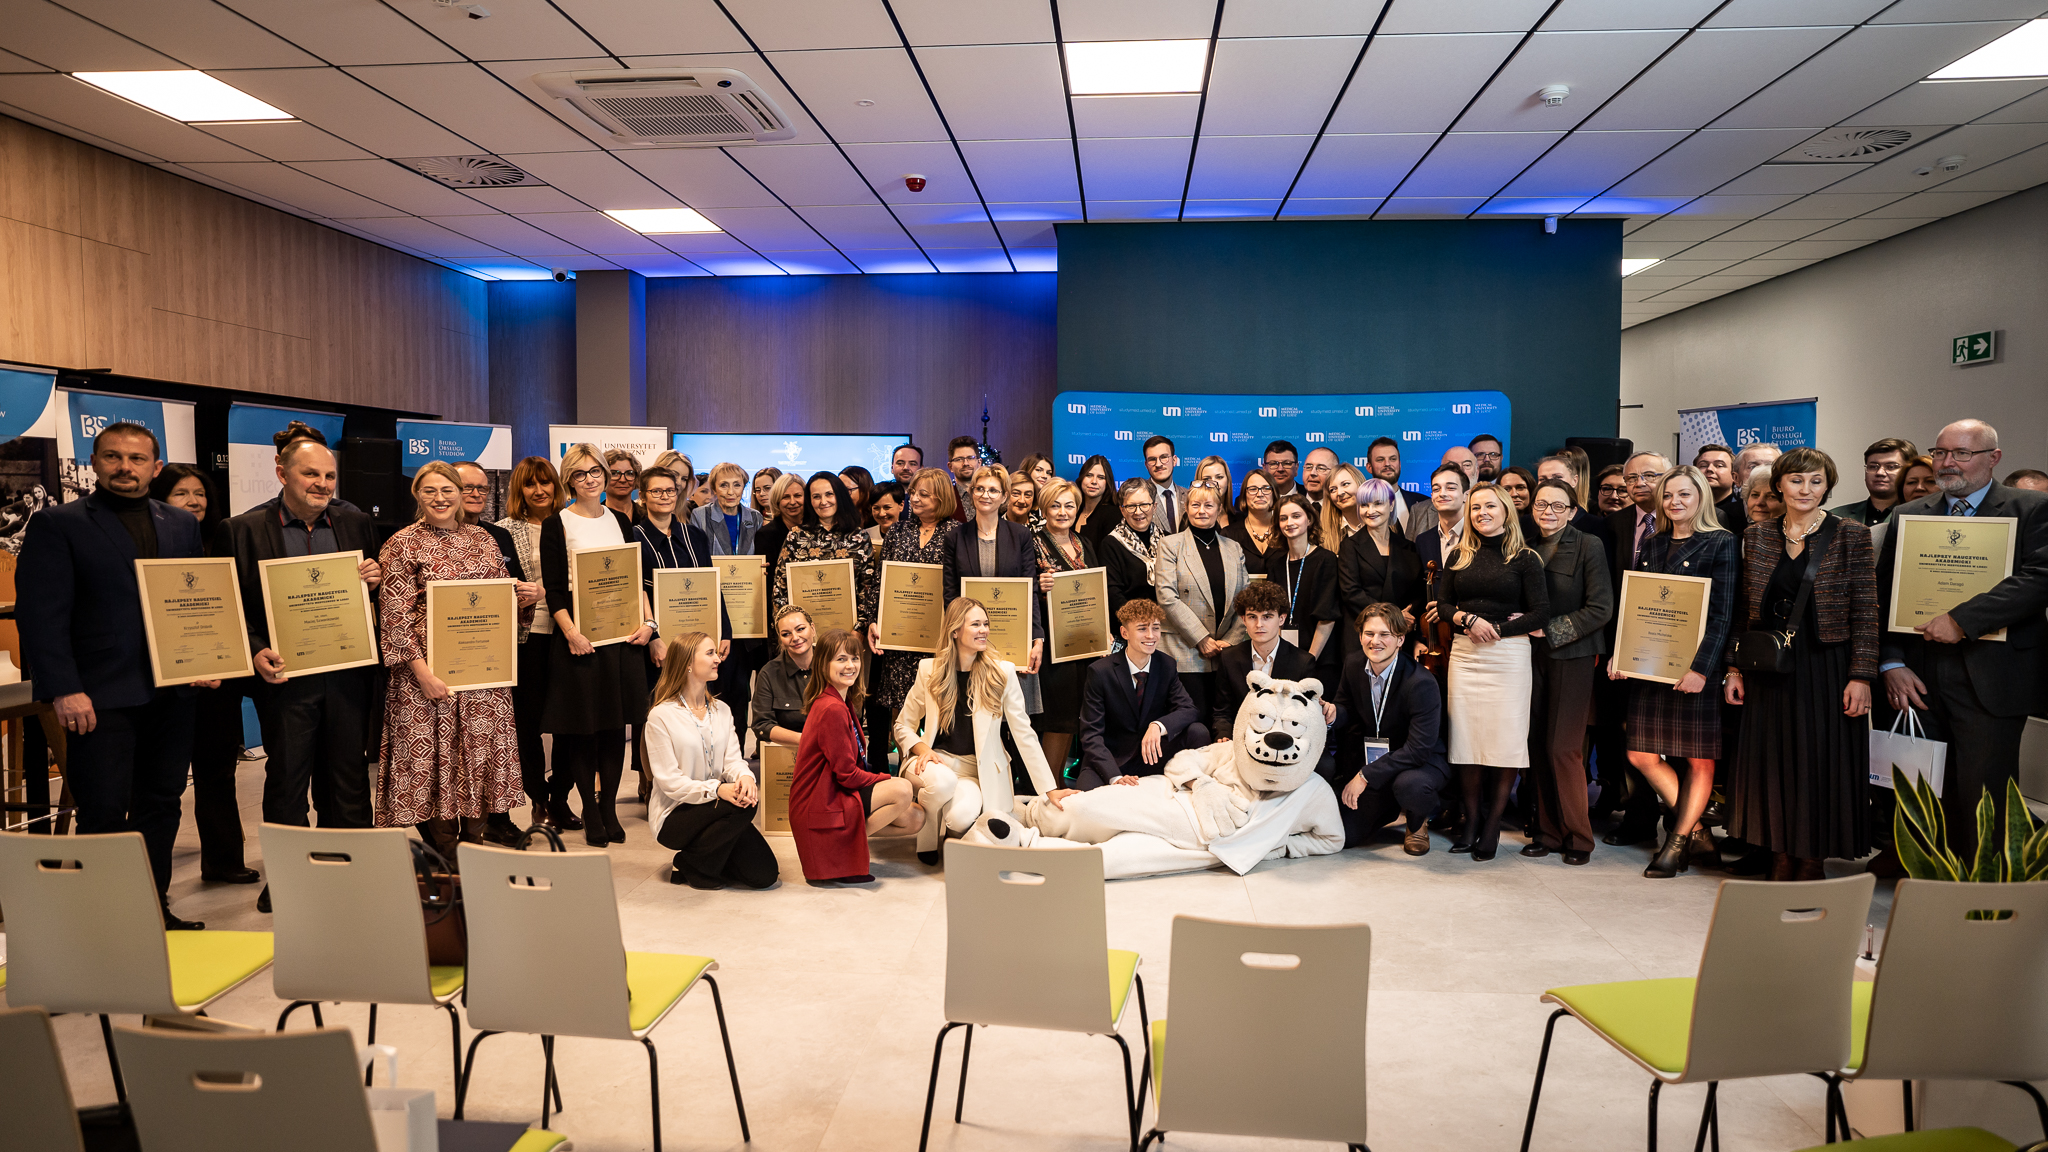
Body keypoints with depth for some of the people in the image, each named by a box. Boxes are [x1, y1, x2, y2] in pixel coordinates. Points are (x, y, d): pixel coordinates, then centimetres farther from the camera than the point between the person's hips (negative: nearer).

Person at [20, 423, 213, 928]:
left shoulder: (182, 524, 12)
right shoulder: (56, 524, -2)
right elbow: (40, 614, -8)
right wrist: (64, 691, -15)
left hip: (173, 692, 5)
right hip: (100, 697, -5)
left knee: (162, 806, 12)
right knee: (104, 814, -1)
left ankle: (154, 909, 23)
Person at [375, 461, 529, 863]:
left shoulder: (482, 539, 12)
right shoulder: (402, 544, -2)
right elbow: (395, 614, -7)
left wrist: (526, 598, -5)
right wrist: (421, 670, -16)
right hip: (428, 669, -4)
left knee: (482, 750, 5)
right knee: (433, 755, -1)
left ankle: (473, 843, 17)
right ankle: (442, 857, 11)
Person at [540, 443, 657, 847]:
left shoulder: (619, 520, 13)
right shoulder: (557, 524, -1)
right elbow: (554, 589, -7)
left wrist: (647, 621, 1)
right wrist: (570, 632, -19)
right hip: (580, 637, -4)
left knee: (616, 723, 7)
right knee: (583, 726, 1)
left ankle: (609, 809, 16)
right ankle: (590, 813, 12)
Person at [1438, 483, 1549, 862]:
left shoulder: (1525, 558, 2)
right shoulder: (1460, 556, 12)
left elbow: (1541, 613, -3)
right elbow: (1442, 603, 10)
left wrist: (1496, 628, -11)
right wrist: (1468, 620, -9)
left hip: (1508, 656, -3)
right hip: (1464, 655, 3)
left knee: (1505, 740, -3)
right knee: (1466, 737, 2)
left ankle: (1492, 826, 5)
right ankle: (1472, 820, 11)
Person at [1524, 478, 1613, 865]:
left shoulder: (1588, 546, -5)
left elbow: (1600, 609, -10)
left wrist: (1551, 630, -13)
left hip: (1571, 657, -5)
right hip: (1533, 656, 5)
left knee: (1563, 749, -7)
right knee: (1537, 746, 5)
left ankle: (1577, 836, 7)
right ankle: (1547, 831, 15)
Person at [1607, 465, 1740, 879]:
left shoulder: (1721, 544, -3)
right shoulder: (1651, 546, 13)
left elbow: (1723, 615, -10)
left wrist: (1702, 667, -18)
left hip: (1695, 666, -6)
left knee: (1699, 760, 4)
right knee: (1642, 756, 4)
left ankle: (1679, 841, 16)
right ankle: (1696, 831, 18)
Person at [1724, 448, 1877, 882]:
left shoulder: (1851, 536, -3)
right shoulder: (1756, 536, 6)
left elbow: (1865, 613, -5)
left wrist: (1861, 676, -12)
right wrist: (1734, 669, 5)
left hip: (1826, 668, -3)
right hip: (1770, 671, 3)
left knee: (1821, 761, 2)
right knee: (1771, 761, 7)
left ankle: (1813, 862, 15)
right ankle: (1782, 859, 19)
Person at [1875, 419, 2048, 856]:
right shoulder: (1907, 515, 14)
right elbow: (1884, 595, 9)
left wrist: (1961, 619, -19)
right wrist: (1891, 664, -2)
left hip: (1989, 679, -3)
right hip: (1919, 676, 4)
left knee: (1982, 802, -2)